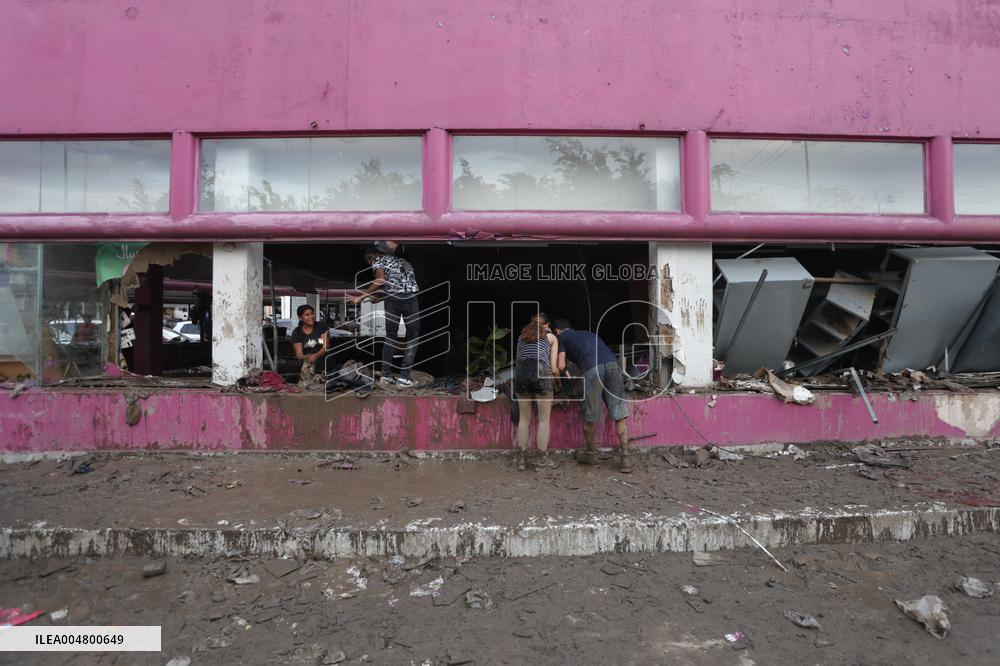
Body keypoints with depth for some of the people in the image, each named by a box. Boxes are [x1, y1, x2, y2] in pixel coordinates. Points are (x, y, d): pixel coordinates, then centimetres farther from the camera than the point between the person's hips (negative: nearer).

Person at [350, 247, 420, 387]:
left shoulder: (378, 260, 12)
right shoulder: (403, 260, 29)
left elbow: (381, 280, -6)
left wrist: (361, 297, -1)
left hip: (393, 299, -2)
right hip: (411, 298, 2)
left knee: (390, 336, 13)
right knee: (412, 338, 9)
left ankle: (386, 375, 14)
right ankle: (404, 377, 4)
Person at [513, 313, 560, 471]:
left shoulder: (522, 336, 29)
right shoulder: (551, 337, 21)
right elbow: (553, 368, 14)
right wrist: (558, 376, 35)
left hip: (520, 373, 3)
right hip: (540, 373, -3)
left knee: (524, 418, 14)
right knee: (544, 419, 10)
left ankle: (521, 460, 18)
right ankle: (542, 460, 15)